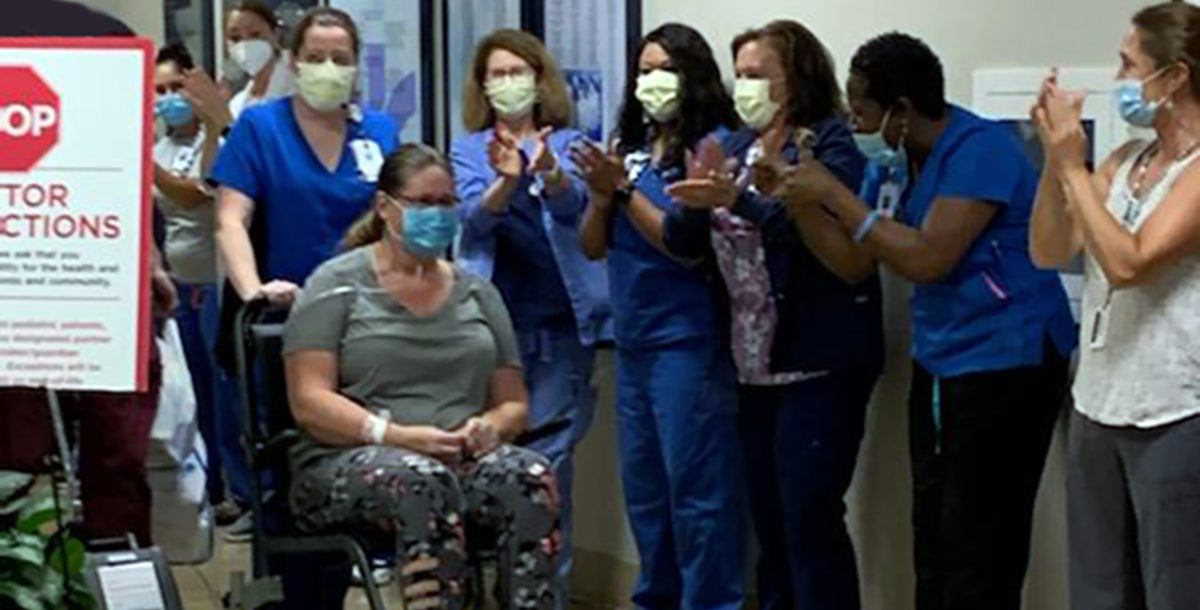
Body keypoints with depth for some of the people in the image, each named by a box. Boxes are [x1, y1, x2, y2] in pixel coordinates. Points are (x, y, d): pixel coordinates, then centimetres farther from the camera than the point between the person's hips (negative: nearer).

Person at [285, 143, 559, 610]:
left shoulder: (477, 292, 21)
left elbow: (514, 403, 20)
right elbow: (309, 402, -4)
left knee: (531, 475, -30)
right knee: (424, 480, -39)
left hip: (464, 461, 4)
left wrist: (491, 427, -5)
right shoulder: (338, 285, 7)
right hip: (347, 462, -4)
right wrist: (397, 436, -19)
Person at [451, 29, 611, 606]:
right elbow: (475, 217, -13)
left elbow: (572, 203, -16)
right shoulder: (468, 150, 6)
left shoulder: (569, 143, 5)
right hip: (495, 319, 1)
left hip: (561, 321, -1)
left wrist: (549, 173, -39)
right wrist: (508, 180, -34)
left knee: (548, 457, -2)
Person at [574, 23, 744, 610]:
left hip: (689, 341, -8)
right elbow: (592, 246, 11)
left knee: (695, 485, -6)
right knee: (643, 485, 15)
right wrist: (600, 194, -7)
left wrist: (624, 189, -17)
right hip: (632, 341, 8)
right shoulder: (630, 145, 10)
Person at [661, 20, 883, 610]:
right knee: (769, 518, 13)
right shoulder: (740, 147, 12)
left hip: (818, 363, -7)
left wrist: (739, 199, -28)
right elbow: (681, 242, 7)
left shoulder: (830, 145, -9)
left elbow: (826, 240, -25)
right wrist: (699, 197, -13)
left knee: (810, 519, -8)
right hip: (756, 364, 7)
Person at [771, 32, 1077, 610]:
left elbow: (926, 259, -25)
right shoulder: (903, 158, 8)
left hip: (1005, 363, -9)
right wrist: (798, 200, -2)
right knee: (932, 540, 13)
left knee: (976, 551, -6)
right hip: (939, 362, 9)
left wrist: (832, 193, -20)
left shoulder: (979, 148, -18)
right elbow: (854, 262, 10)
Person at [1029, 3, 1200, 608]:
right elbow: (1049, 252, 8)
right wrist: (1055, 157, -4)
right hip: (1098, 409, 8)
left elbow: (1128, 262, -21)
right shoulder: (1126, 159, 11)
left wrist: (1072, 165, -14)